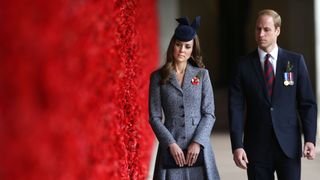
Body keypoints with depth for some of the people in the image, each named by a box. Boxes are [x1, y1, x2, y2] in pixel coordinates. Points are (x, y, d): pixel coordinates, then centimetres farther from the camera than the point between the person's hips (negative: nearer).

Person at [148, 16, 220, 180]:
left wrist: (197, 142, -9)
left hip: (198, 146, 1)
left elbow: (209, 114, 3)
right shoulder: (158, 77, 5)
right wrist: (171, 143, -10)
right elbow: (154, 117, 2)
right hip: (171, 146, -1)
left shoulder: (202, 74, 7)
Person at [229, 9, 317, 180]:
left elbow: (307, 103, 4)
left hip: (289, 146, 0)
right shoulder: (243, 65, 4)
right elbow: (236, 107, 0)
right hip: (257, 147, 0)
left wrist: (310, 139, -7)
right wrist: (237, 146, -9)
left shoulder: (296, 61, 4)